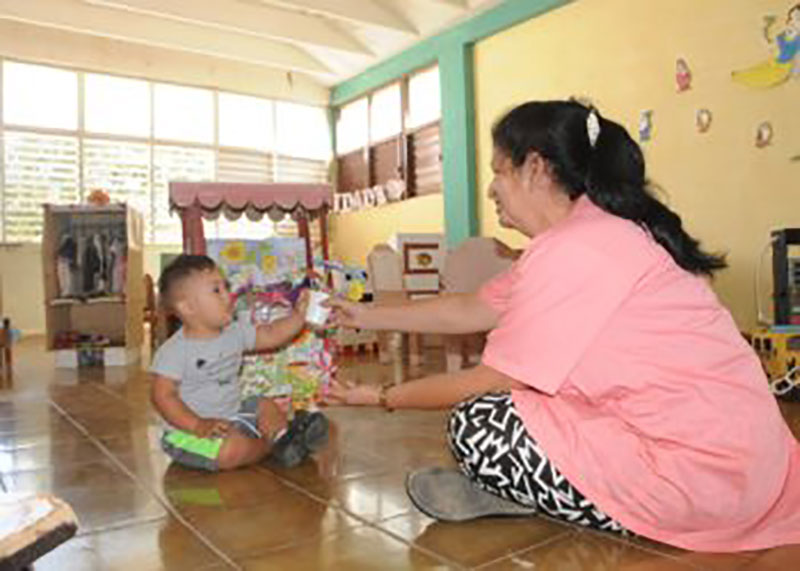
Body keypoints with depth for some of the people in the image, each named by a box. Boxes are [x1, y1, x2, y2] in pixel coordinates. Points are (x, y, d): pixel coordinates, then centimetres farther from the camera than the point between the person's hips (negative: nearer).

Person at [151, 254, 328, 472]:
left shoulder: (234, 333, 2)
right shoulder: (173, 352, -18)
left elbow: (270, 335, 8)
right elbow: (163, 395, -20)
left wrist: (298, 315, -8)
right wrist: (199, 425, -29)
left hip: (232, 415, 8)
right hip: (189, 430, -8)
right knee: (232, 449, -30)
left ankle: (282, 437, -12)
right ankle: (271, 447, -3)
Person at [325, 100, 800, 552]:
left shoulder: (572, 249, -22)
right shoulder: (597, 229, 9)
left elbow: (486, 384, -15)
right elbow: (471, 311, 14)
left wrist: (383, 397, -1)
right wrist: (368, 316, 20)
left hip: (706, 472, -10)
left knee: (474, 425, -15)